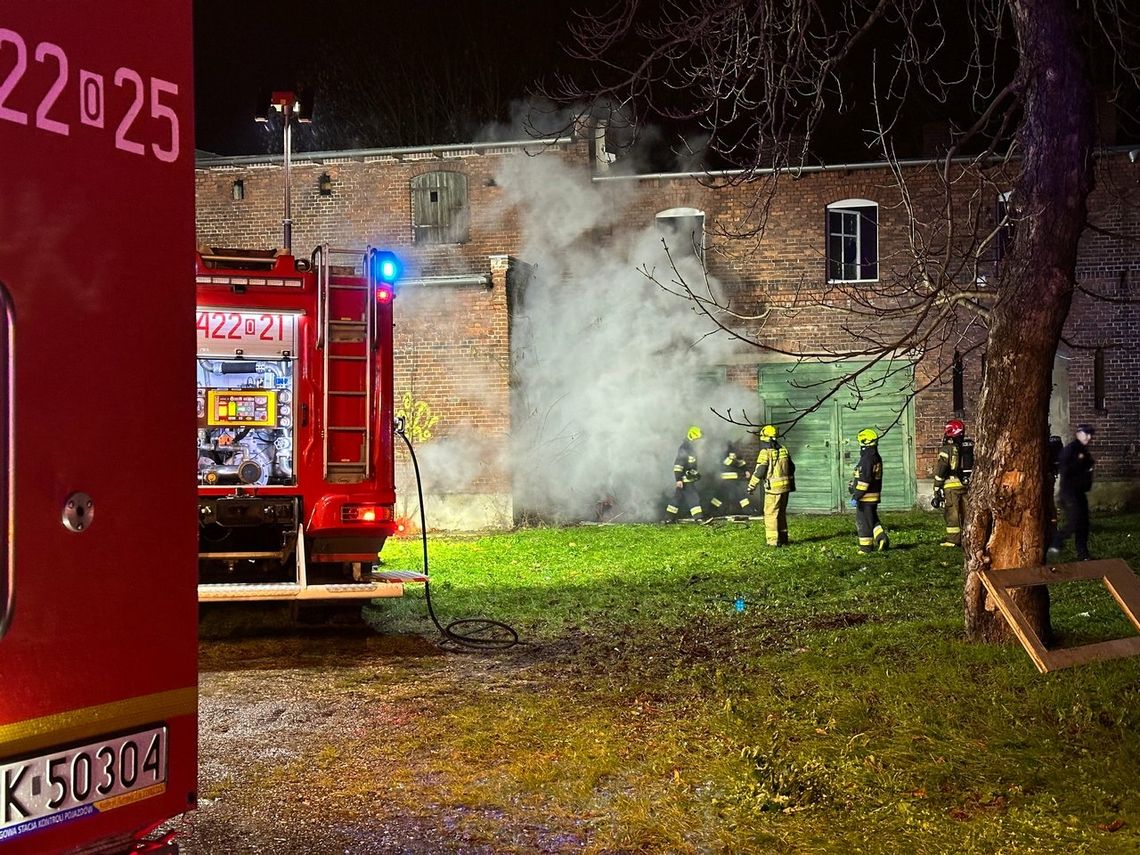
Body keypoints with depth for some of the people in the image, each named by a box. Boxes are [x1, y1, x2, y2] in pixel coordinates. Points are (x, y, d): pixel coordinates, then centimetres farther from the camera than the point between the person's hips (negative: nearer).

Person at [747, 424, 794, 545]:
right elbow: (791, 468, 16)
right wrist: (792, 484, 26)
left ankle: (773, 540, -5)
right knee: (781, 513, 17)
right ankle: (783, 539, 20)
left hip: (773, 489, -7)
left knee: (770, 514, -1)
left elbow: (759, 471, -15)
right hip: (785, 487, 7)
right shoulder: (783, 450, 10)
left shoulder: (765, 452, -11)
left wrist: (751, 486, -7)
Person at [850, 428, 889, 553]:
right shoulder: (877, 458, 12)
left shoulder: (867, 459, -19)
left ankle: (865, 547, 5)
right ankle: (882, 538, 9)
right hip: (875, 495, 9)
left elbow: (864, 480, -23)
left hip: (866, 497, -9)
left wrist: (855, 496, -20)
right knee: (873, 519, 21)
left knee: (863, 521, 0)